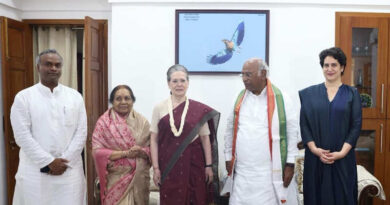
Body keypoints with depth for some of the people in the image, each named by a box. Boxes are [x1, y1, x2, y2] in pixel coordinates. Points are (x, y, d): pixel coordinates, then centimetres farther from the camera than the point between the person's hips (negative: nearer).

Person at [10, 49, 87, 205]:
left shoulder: (75, 96, 6)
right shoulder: (23, 97, 0)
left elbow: (81, 132, 1)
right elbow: (22, 136, -7)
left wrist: (65, 162, -8)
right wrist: (49, 162, -11)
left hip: (70, 171, 2)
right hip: (35, 172, -1)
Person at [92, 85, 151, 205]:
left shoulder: (142, 121, 3)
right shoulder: (104, 122, -4)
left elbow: (152, 148, 3)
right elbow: (97, 151, -9)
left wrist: (141, 152, -18)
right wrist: (125, 153, -17)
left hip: (139, 177, 3)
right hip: (116, 178, -3)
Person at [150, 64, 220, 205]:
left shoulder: (199, 109, 0)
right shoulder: (159, 108, 0)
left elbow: (205, 138, 3)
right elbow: (154, 140, 1)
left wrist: (209, 166, 2)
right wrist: (156, 168, -2)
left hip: (193, 163, 0)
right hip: (168, 164, 0)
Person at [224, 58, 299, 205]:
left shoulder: (280, 98, -4)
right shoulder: (240, 98, 6)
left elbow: (292, 131, -2)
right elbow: (230, 129, 12)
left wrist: (290, 164, -3)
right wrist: (228, 157, 11)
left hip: (270, 171, -3)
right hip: (242, 171, 3)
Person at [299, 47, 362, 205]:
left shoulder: (352, 94, 6)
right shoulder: (309, 94, 6)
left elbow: (356, 125, 0)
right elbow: (303, 124, 0)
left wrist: (342, 152, -11)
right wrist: (314, 149, -11)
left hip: (343, 158, 0)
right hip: (315, 158, 0)